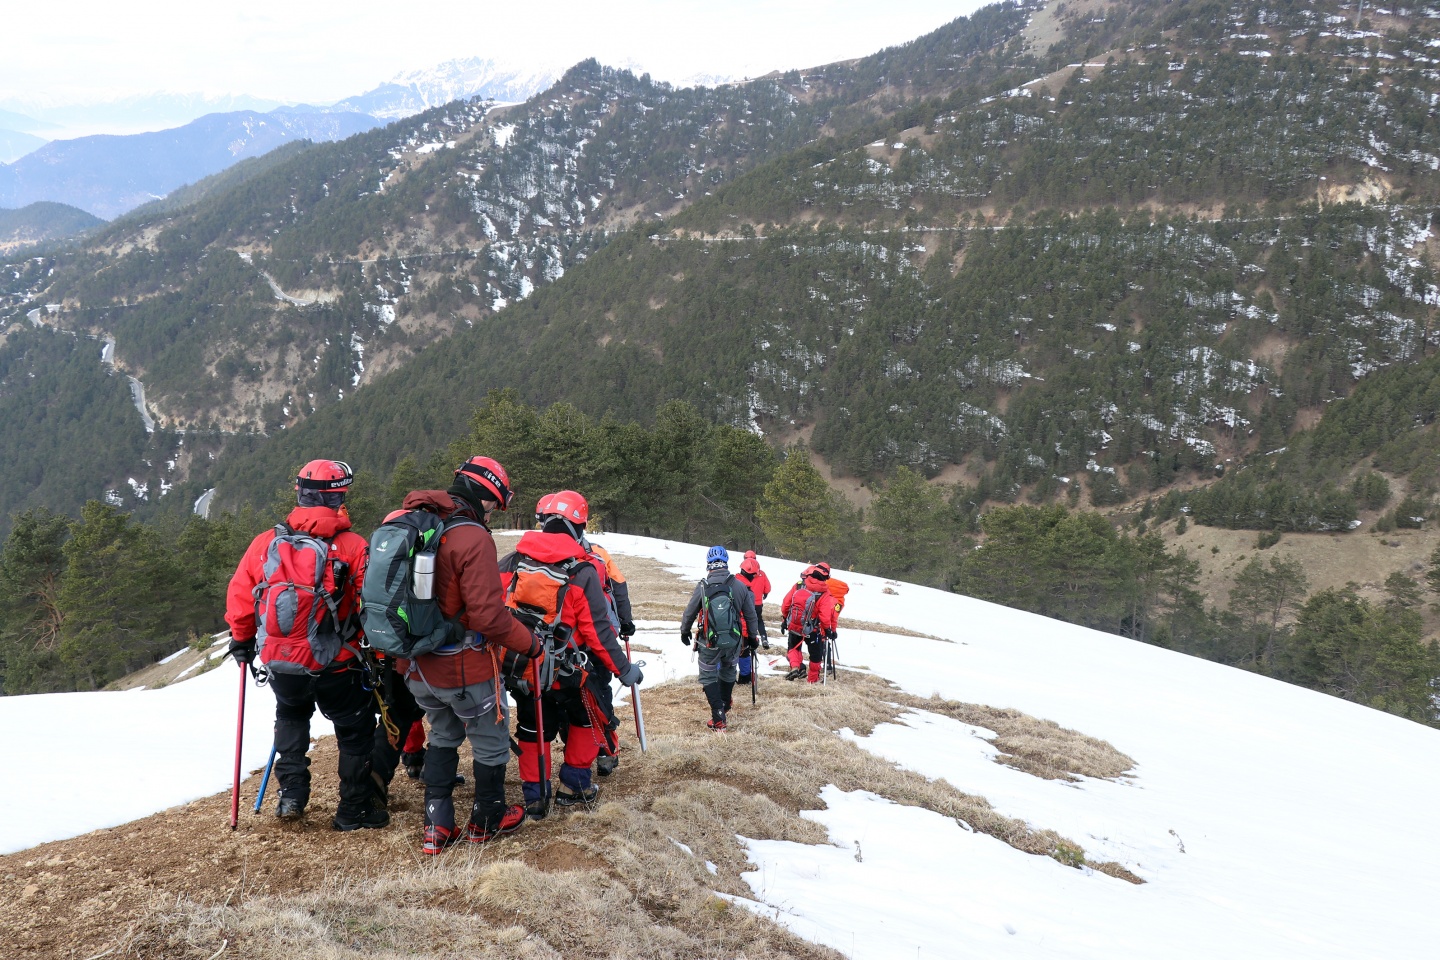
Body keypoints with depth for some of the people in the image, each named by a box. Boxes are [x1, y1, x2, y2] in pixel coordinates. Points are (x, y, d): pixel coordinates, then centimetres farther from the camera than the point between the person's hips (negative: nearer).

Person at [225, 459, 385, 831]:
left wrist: (241, 639, 20)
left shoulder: (266, 543, -3)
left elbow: (239, 596, 3)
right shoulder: (354, 548, -12)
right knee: (355, 731, 17)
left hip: (281, 662, 3)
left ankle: (291, 794, 22)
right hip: (336, 666, -3)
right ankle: (355, 809, 21)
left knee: (291, 717, 32)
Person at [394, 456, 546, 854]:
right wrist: (528, 643, -12)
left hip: (416, 668, 7)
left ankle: (437, 827, 26)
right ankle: (487, 821, 32)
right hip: (465, 668, -7)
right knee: (491, 742, 16)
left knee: (443, 736, 26)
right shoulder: (472, 538, -23)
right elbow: (488, 613, -27)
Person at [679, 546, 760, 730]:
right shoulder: (739, 587, -5)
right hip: (734, 641, 3)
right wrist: (752, 637, 20)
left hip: (710, 642, -2)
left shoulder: (703, 587, -10)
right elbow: (750, 614, 5)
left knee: (708, 676, 10)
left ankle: (718, 718, 2)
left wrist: (684, 631, 20)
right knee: (728, 672, 25)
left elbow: (690, 612, 0)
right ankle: (725, 706, 44)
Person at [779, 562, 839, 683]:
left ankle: (795, 666, 3)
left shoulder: (798, 586, -8)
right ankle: (813, 679, 28)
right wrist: (829, 630, -2)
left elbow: (786, 603, -2)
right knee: (816, 654, 18)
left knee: (793, 647, 26)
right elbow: (825, 616, -18)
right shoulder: (824, 594, -17)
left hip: (793, 626, 2)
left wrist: (784, 619, 12)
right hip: (812, 630, -2)